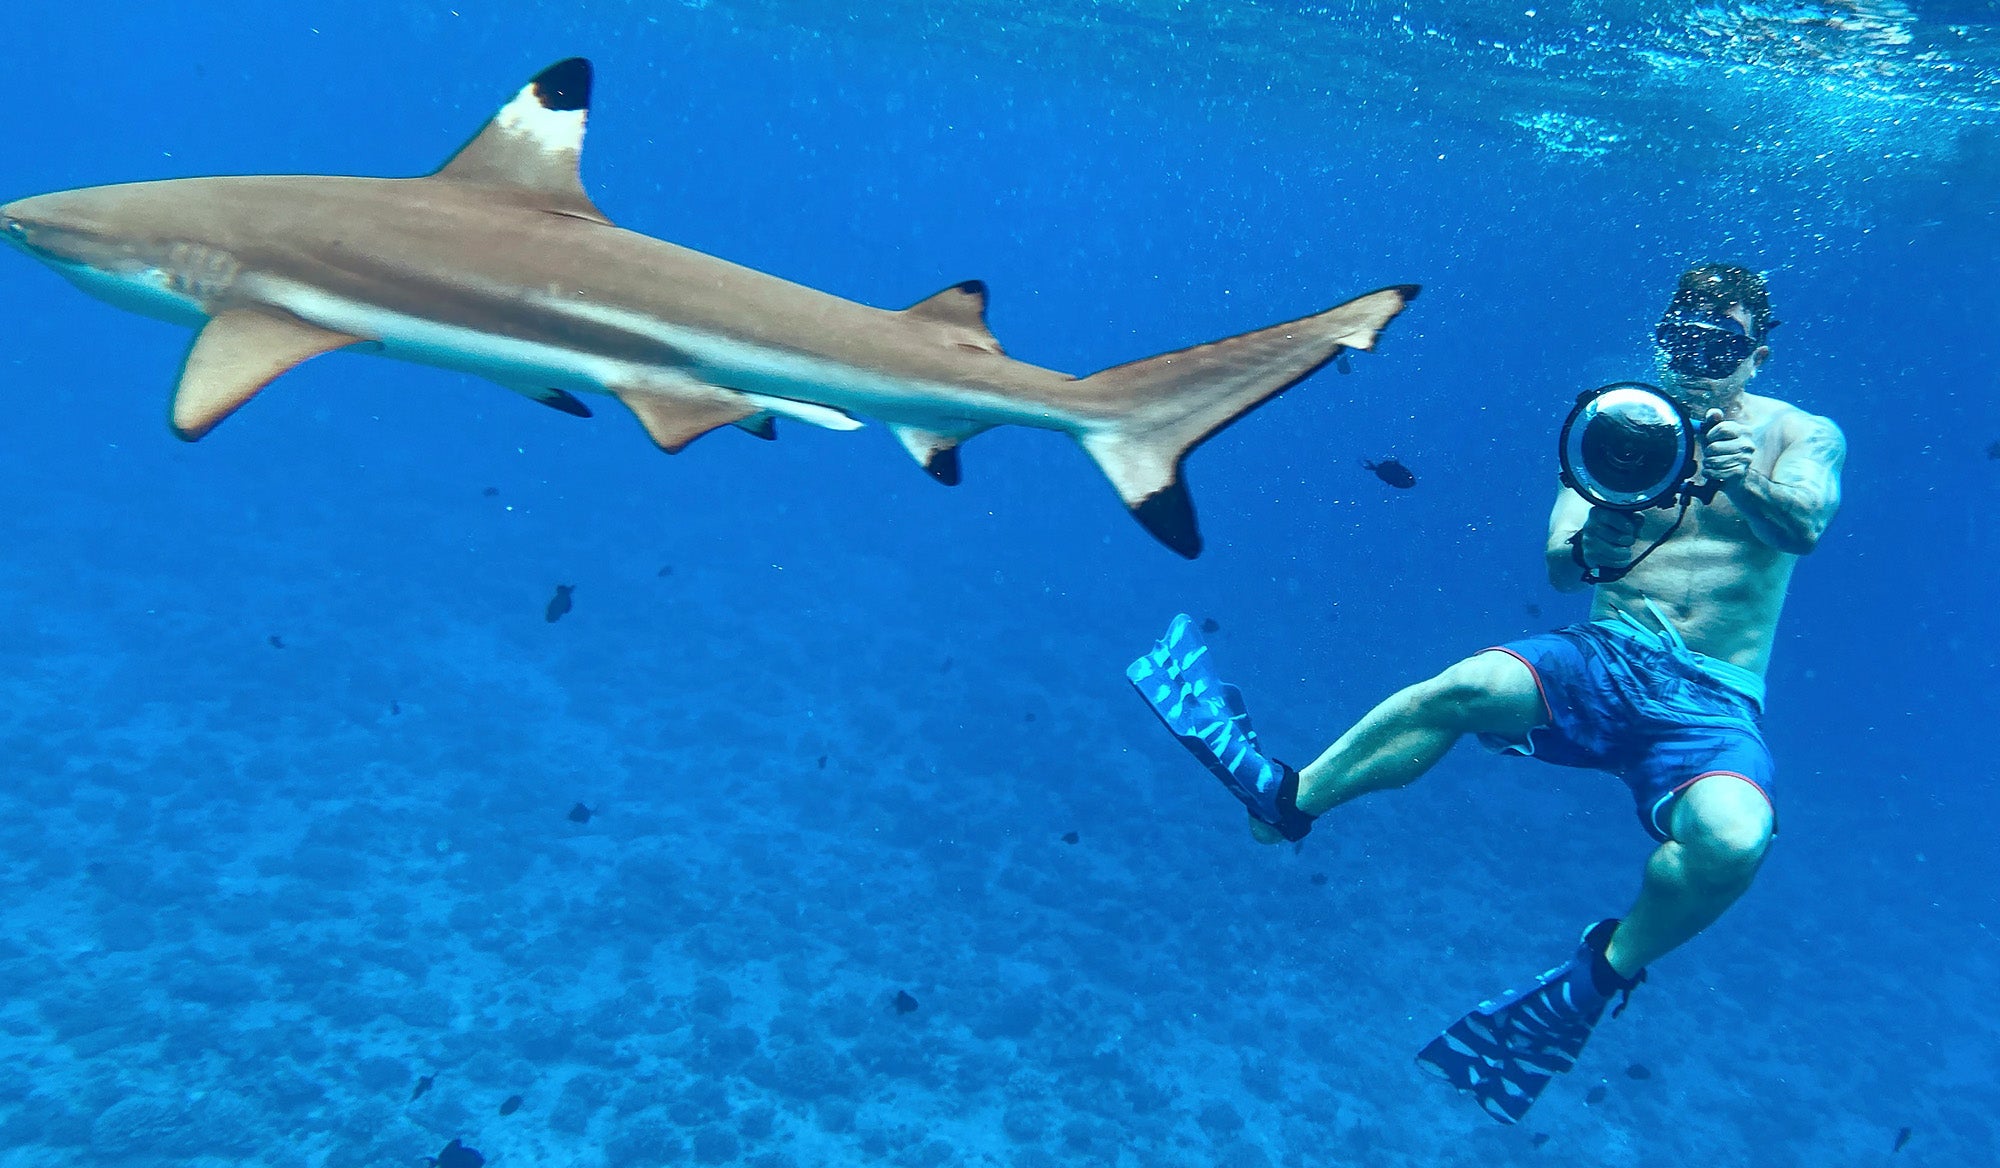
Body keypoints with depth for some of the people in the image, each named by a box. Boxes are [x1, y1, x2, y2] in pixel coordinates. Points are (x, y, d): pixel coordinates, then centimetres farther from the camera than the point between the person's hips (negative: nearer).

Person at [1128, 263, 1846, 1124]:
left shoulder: (1803, 436, 7)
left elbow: (1804, 527, -15)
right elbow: (1557, 567, 1)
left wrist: (1747, 483, -38)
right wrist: (1588, 550, -24)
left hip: (1712, 706, -1)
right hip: (1602, 662, 1)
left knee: (1733, 838, -33)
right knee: (1468, 686, -30)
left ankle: (1601, 975, -8)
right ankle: (1283, 798, -16)